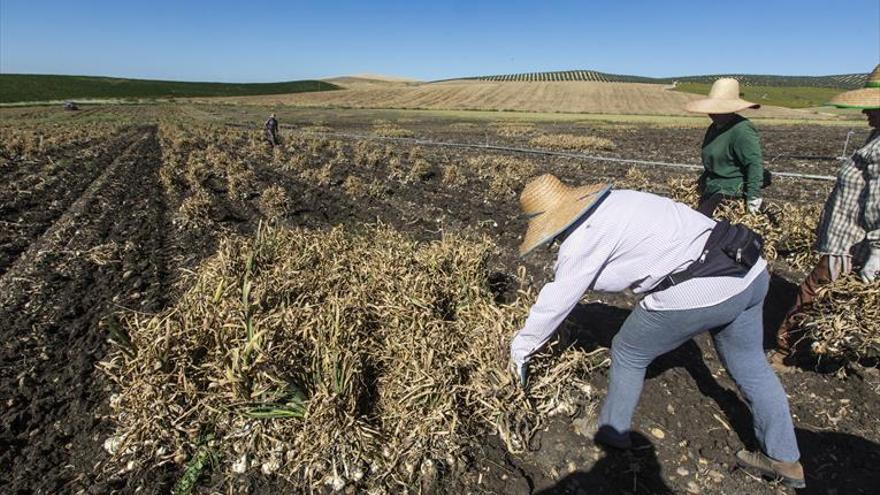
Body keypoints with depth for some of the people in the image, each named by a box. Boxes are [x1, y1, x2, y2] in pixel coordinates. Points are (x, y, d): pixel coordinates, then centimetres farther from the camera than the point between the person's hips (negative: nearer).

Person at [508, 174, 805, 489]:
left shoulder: (584, 237, -11)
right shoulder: (614, 202, 15)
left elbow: (555, 301, -4)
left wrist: (520, 349, 11)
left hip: (698, 293, -9)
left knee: (628, 353, 14)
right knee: (749, 365, 26)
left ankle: (612, 432, 34)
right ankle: (785, 460, 43)